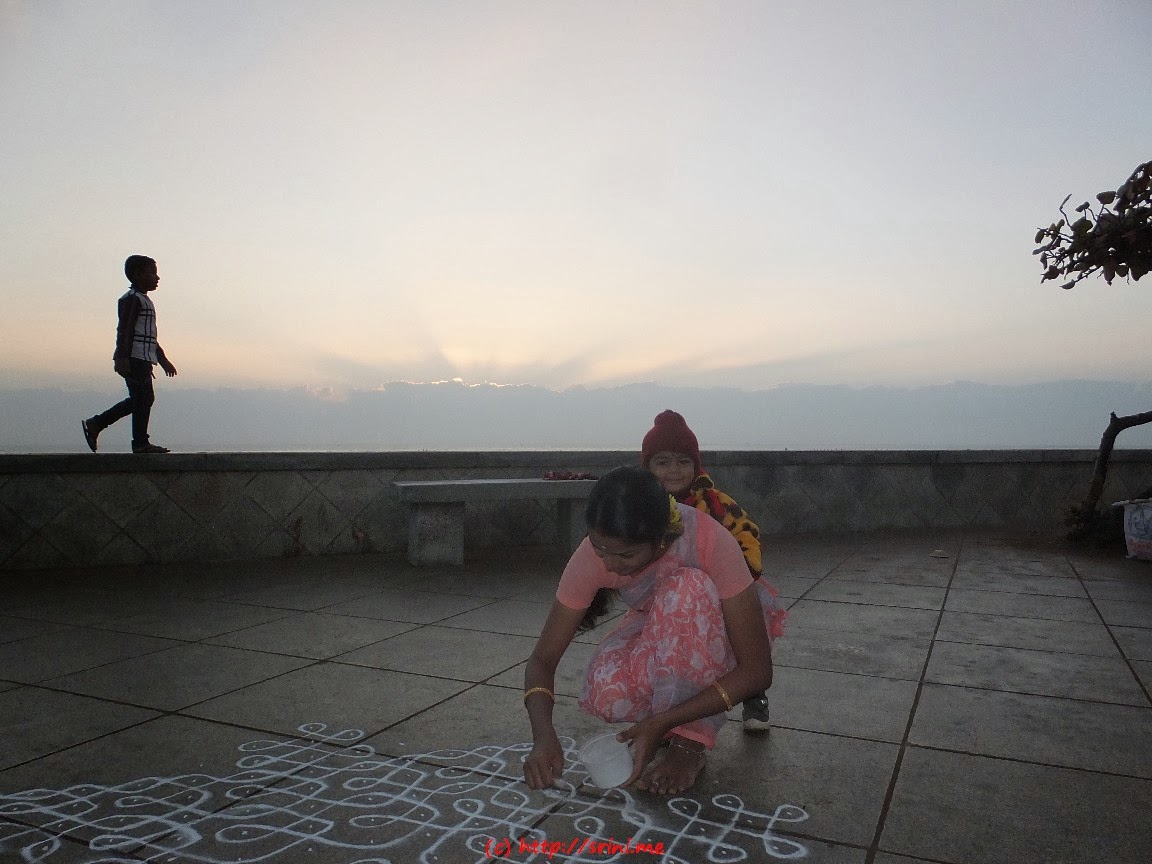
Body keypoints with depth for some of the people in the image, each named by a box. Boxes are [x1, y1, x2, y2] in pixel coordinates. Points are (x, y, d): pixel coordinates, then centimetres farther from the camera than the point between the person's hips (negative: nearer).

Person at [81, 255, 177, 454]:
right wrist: (122, 357, -25)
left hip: (143, 358, 10)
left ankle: (95, 424, 17)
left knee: (141, 399, 11)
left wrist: (163, 359, 30)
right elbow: (124, 330, -17)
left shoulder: (144, 300, 24)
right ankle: (141, 443, -2)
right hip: (134, 358, -10)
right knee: (143, 398, -7)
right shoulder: (132, 299, -8)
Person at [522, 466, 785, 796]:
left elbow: (757, 671, -32)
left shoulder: (710, 541, -36)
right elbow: (542, 659, -19)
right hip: (659, 631, 2)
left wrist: (661, 723, -37)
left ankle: (689, 742, -20)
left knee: (687, 589, -37)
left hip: (721, 634, -2)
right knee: (606, 690, -32)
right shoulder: (592, 556, -26)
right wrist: (544, 735, -38)